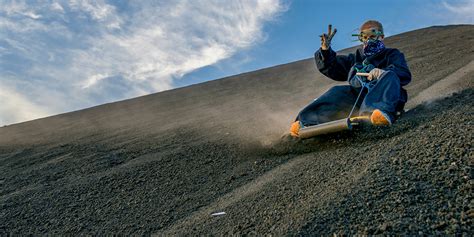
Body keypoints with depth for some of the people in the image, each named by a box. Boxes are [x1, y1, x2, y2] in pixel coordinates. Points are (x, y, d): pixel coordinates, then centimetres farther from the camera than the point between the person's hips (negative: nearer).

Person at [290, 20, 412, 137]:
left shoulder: (392, 54, 24)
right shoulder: (355, 58, 35)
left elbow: (405, 75, 3)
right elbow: (331, 68, 28)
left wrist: (383, 72, -20)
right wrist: (325, 50, 7)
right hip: (357, 96, 3)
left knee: (389, 76, -31)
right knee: (338, 92, -25)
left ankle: (382, 112, -60)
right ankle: (307, 122, -45)